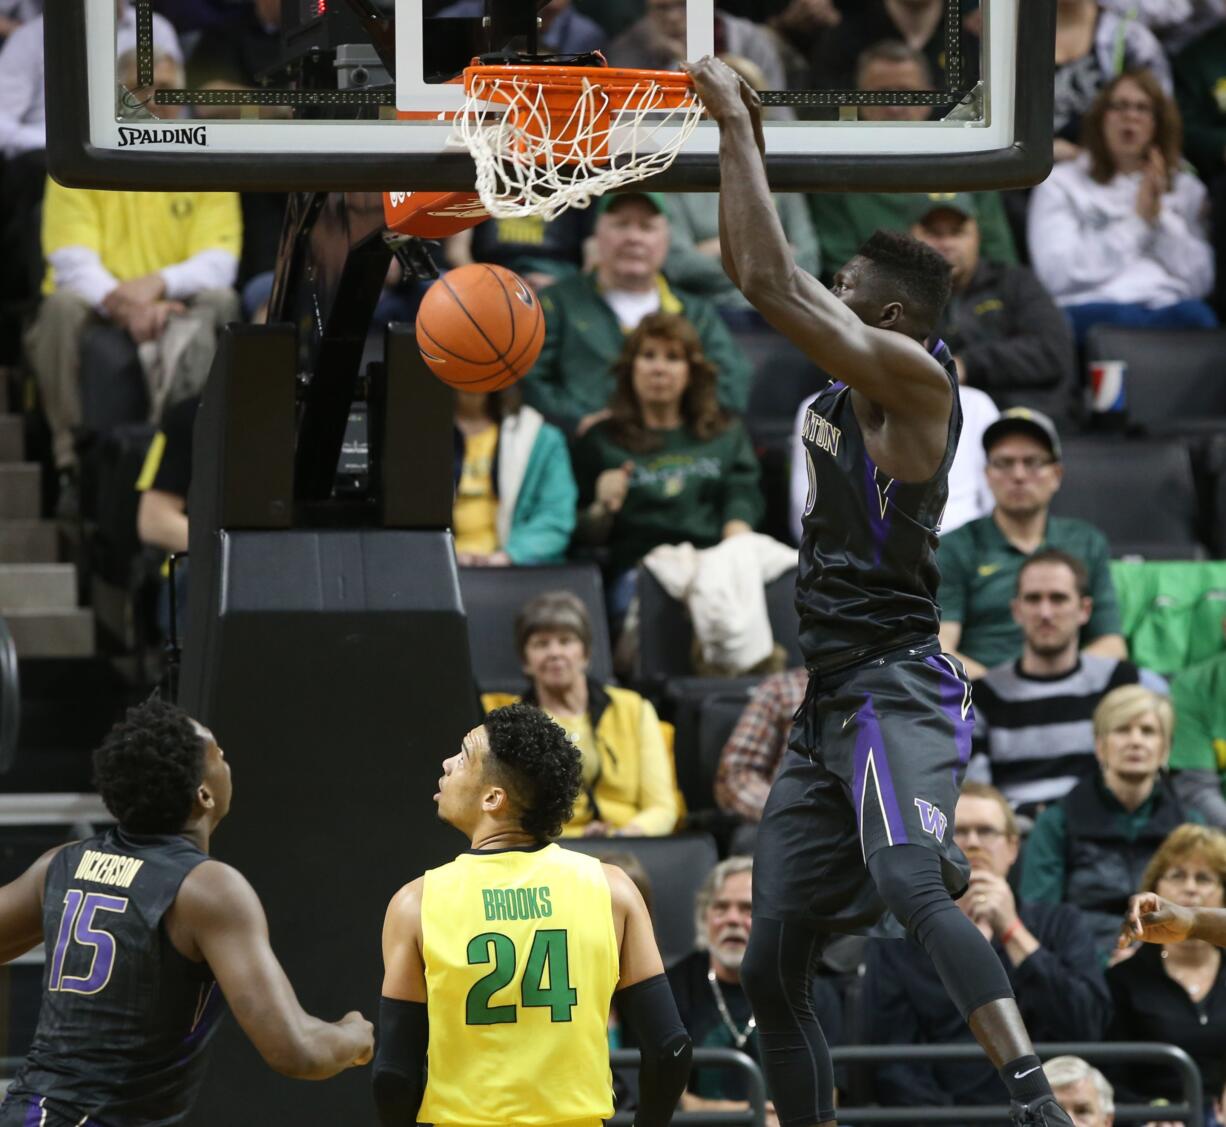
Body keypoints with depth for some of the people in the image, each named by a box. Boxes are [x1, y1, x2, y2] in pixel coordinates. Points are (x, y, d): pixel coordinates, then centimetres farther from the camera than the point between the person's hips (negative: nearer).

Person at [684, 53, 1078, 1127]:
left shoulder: (914, 378, -10)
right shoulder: (847, 383, 14)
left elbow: (776, 284, -18)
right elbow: (758, 274, 23)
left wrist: (735, 125, -12)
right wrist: (746, 140, 14)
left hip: (897, 693, -10)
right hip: (827, 705, 10)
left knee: (911, 885, -35)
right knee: (771, 967, 9)